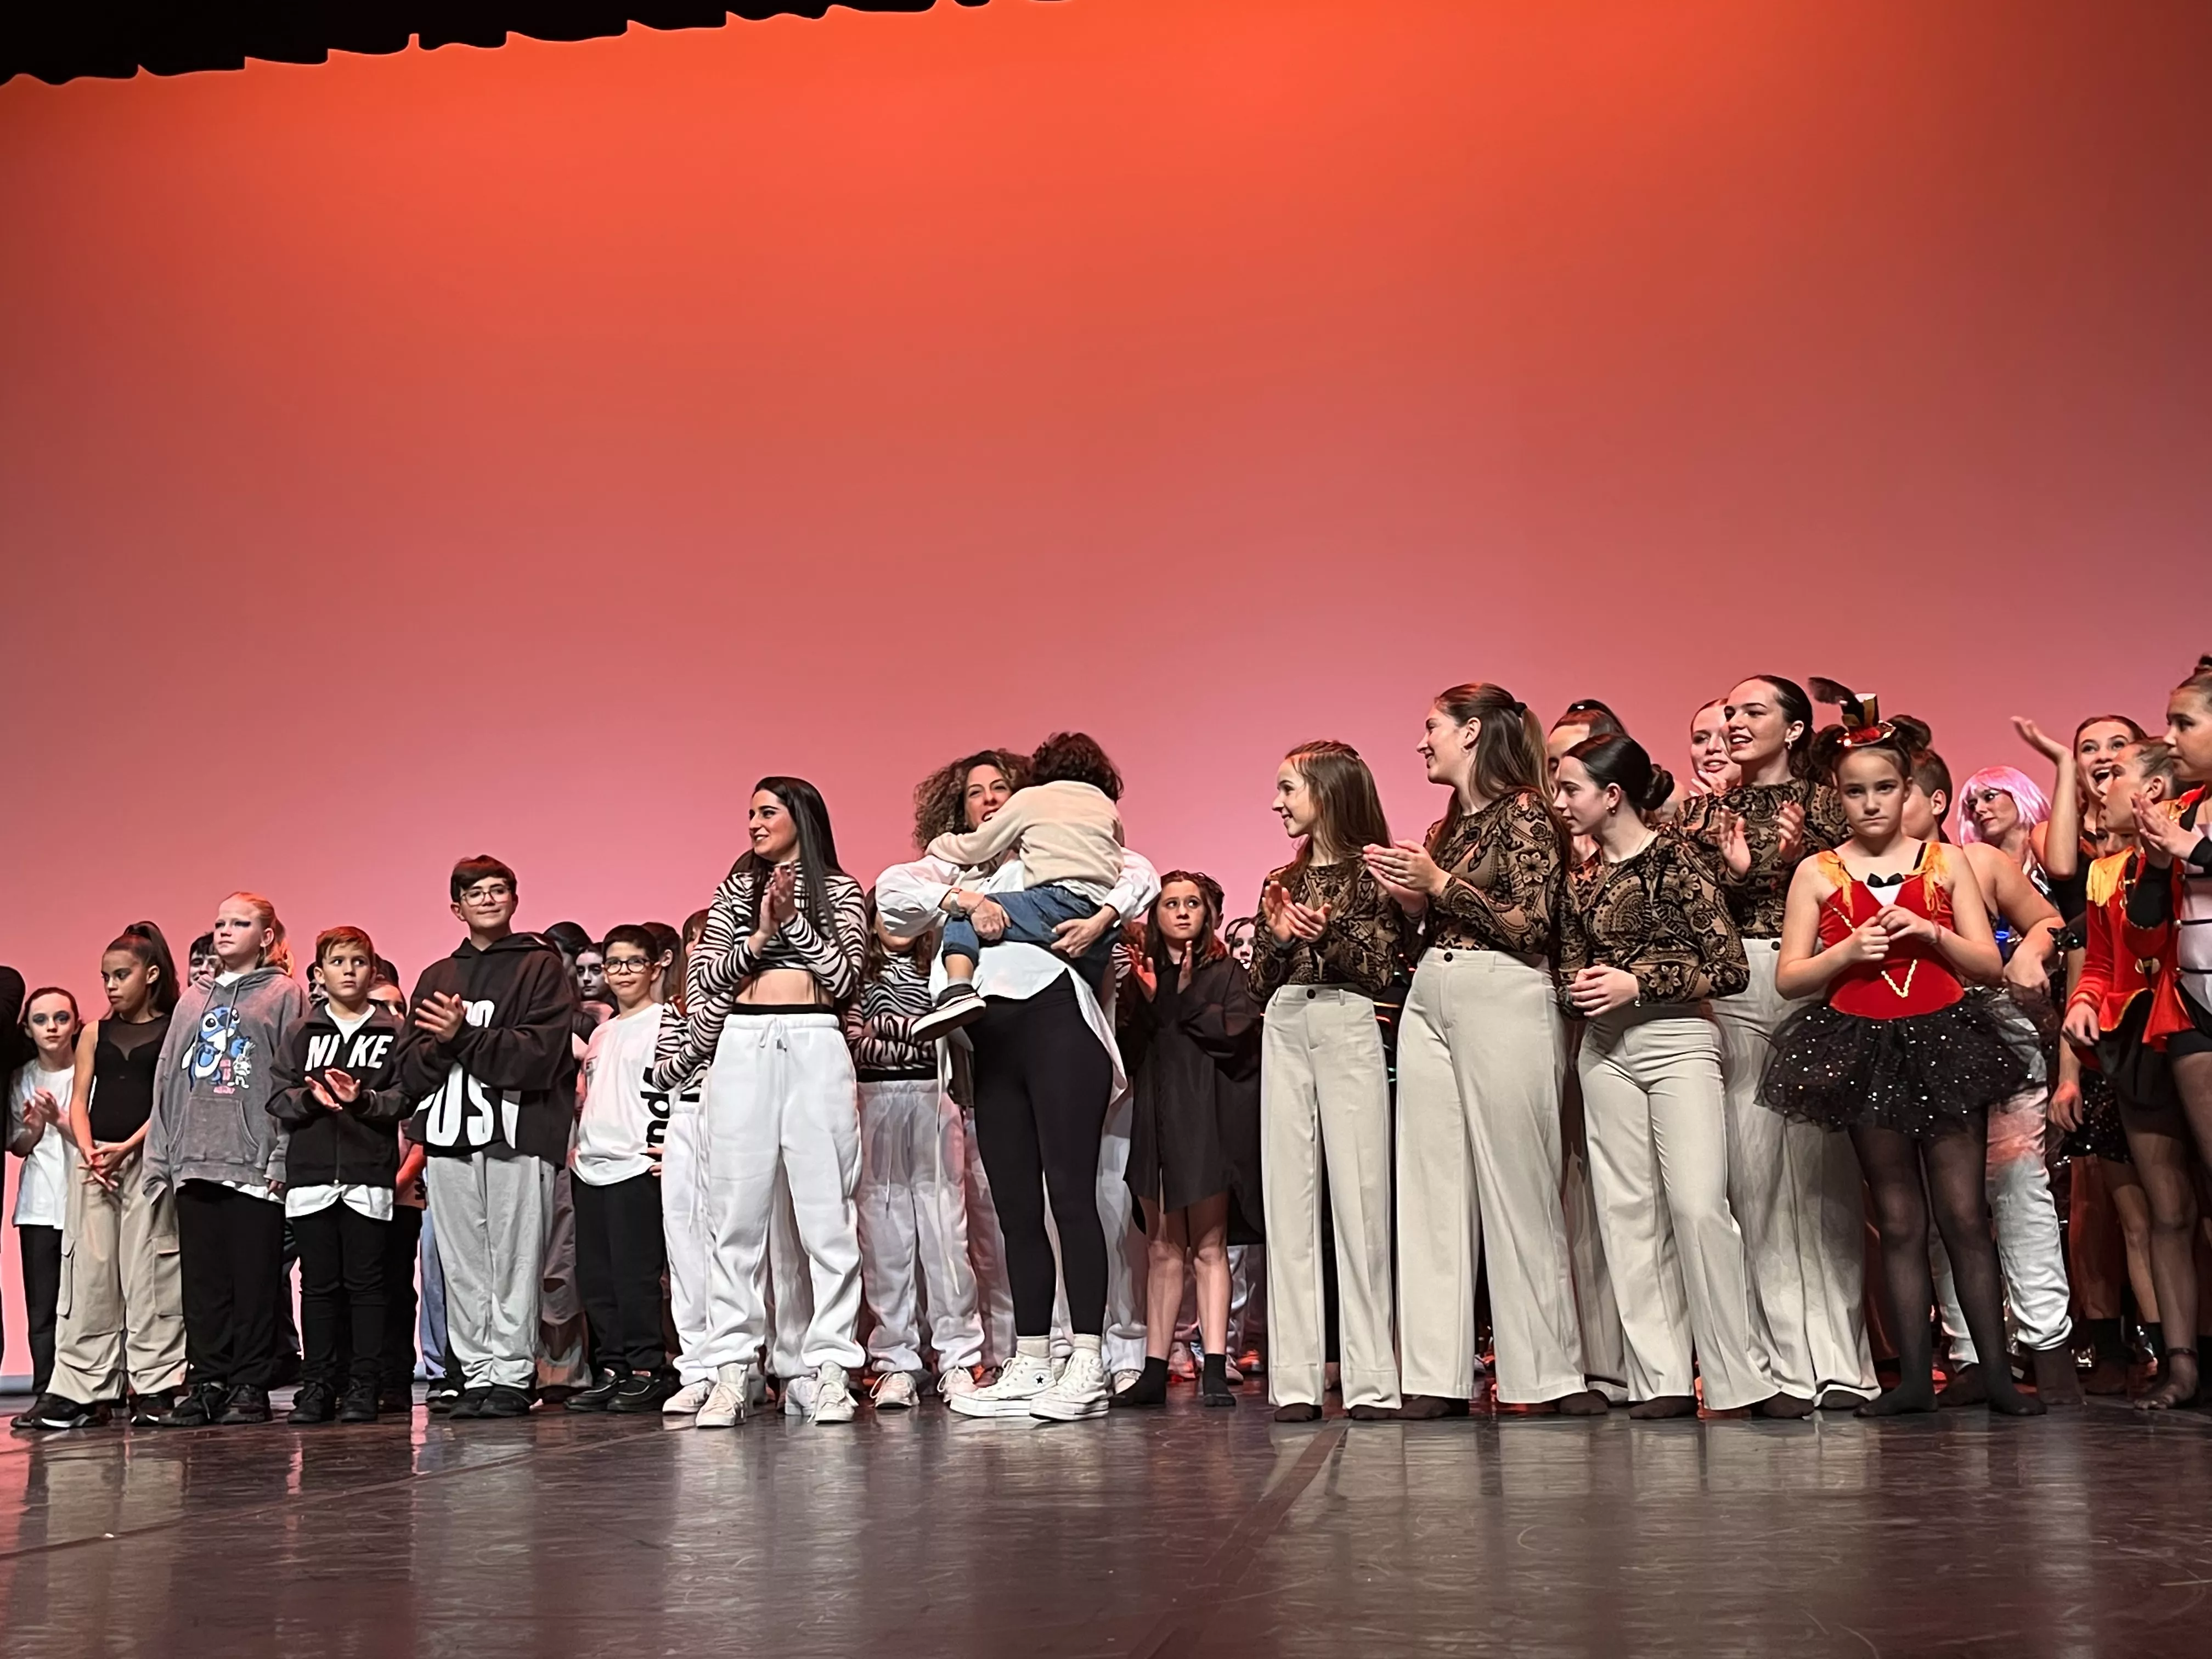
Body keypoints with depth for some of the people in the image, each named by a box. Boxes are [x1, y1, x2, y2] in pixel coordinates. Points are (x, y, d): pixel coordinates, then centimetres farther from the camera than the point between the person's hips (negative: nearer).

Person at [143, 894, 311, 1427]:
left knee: (255, 1281, -2)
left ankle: (249, 1387, 4)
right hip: (194, 1162, 5)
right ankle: (205, 1384, 9)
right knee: (202, 1281, 4)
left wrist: (282, 1158, -11)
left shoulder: (286, 994, 3)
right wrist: (160, 1156, 9)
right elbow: (168, 1082, 18)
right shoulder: (192, 1002, 20)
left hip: (254, 1162, -5)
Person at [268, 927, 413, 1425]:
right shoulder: (302, 1033, 13)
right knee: (318, 1284, 5)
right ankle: (316, 1386, 10)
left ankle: (365, 1386, 5)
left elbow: (406, 1097, -1)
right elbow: (279, 1098, 6)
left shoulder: (394, 1032, 8)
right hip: (310, 1173, 2)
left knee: (366, 1282, 0)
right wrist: (311, 1097, -14)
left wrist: (363, 1099, -17)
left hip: (369, 1174, -2)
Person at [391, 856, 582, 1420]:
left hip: (518, 1133, -4)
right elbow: (410, 1070, 12)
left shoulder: (542, 967, 6)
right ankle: (476, 1373, 10)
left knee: (515, 1261, -5)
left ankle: (512, 1375, -1)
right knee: (462, 1267, 4)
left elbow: (541, 1052, -9)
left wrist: (463, 1036, -12)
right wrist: (443, 1043, -9)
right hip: (448, 1139, 5)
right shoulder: (436, 978, 21)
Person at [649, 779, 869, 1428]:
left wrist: (793, 921, -7)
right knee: (738, 1212, -1)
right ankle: (733, 1370, 2)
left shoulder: (840, 890, 10)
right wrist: (761, 936, -7)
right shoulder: (735, 889, 16)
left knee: (826, 1211, -4)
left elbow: (845, 976, 0)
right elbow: (706, 974, 7)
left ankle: (829, 1369, -2)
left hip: (815, 1046, -2)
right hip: (742, 1047, 2)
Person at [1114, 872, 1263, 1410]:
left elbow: (1238, 1029, -8)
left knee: (1208, 1248, -3)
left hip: (1207, 1117, -2)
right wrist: (1152, 1000, -9)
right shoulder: (1141, 976, 14)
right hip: (1155, 1119, 3)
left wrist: (1180, 1001, -7)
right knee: (1163, 1251, 4)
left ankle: (1214, 1370, -4)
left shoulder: (1227, 973, 8)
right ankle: (1154, 1372, 4)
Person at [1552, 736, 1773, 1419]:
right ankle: (1661, 1379, 8)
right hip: (1606, 1049, 6)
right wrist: (1578, 987, -5)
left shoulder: (1674, 860, -6)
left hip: (1679, 1040, -6)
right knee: (1628, 1211, 3)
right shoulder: (1581, 878, 10)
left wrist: (1639, 983, -14)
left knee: (1698, 1206, -13)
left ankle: (1736, 1378, -3)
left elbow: (1731, 968, -9)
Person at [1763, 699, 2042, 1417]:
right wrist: (1847, 951, -15)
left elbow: (1989, 965, 3)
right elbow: (1789, 977, 1)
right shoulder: (1817, 873, 4)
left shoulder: (1946, 863, 6)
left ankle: (1996, 1368, 4)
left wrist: (1931, 933, -12)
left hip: (1944, 1040, 0)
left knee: (1965, 1214, -1)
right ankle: (1914, 1374, 9)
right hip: (1863, 1048, 0)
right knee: (1899, 1222, 5)